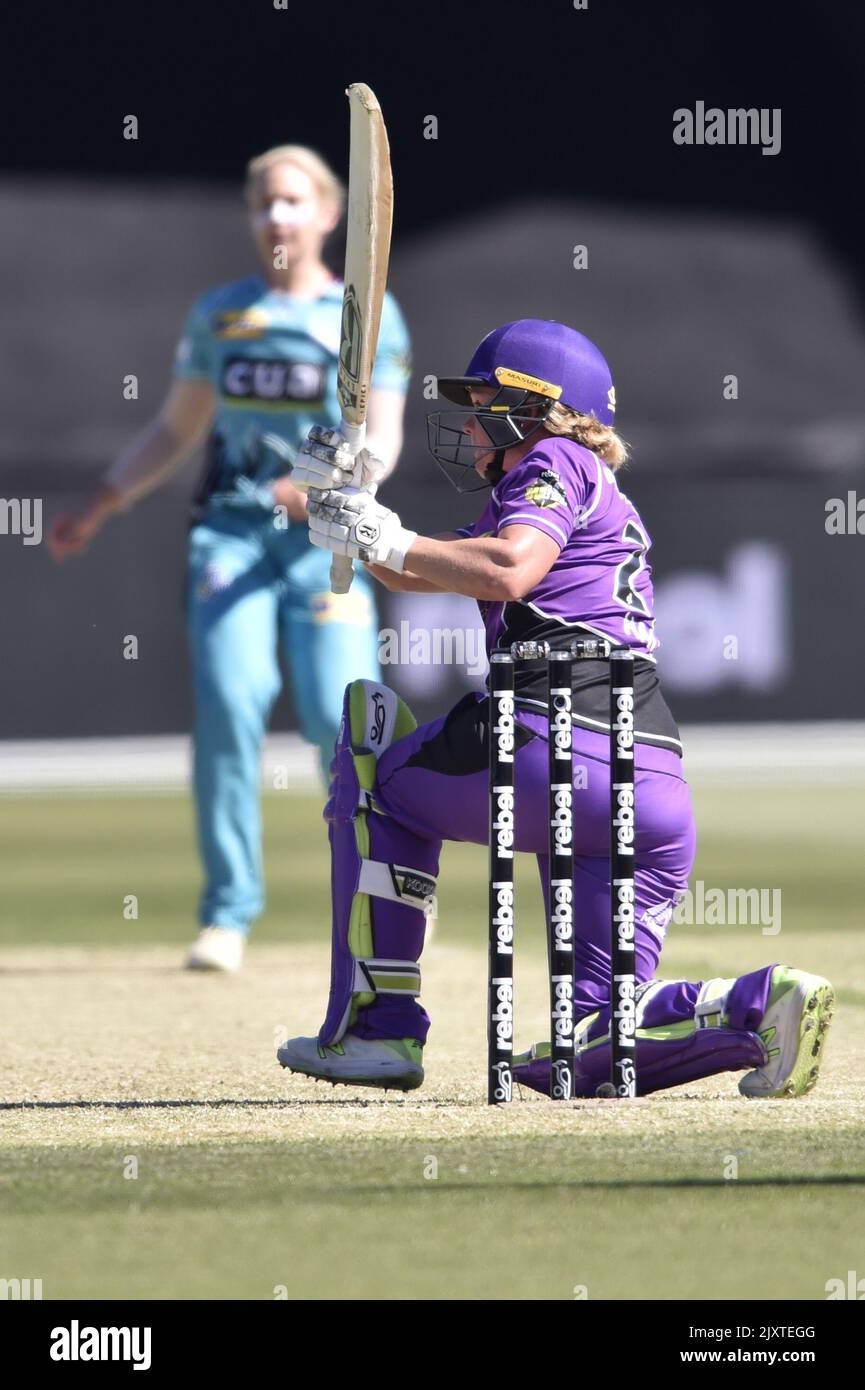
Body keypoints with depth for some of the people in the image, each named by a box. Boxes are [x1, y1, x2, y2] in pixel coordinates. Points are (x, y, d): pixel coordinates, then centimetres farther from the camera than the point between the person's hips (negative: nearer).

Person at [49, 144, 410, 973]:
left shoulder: (366, 315, 7)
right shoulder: (218, 314, 16)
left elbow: (381, 442, -2)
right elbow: (174, 432, 24)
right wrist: (99, 507, 17)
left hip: (326, 535, -2)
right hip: (231, 530, 2)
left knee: (337, 714, -14)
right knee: (229, 702, -17)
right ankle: (227, 914, -13)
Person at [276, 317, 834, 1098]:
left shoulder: (555, 462, 6)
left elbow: (509, 569, -14)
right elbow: (423, 572, 37)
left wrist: (390, 541, -3)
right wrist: (348, 503, 23)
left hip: (560, 753, -9)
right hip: (657, 794, 9)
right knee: (591, 1058, 8)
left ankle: (377, 1027, 7)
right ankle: (759, 1007, -15)